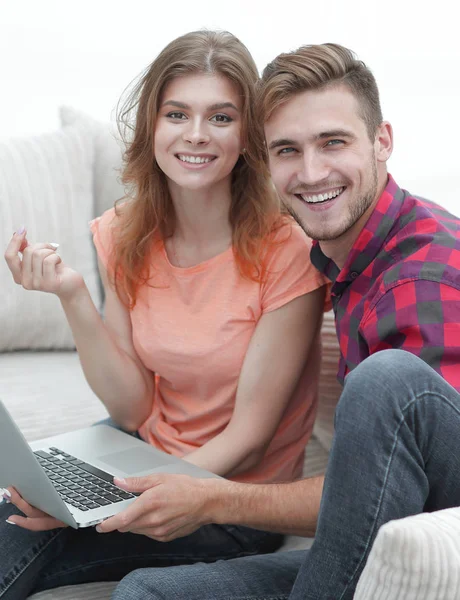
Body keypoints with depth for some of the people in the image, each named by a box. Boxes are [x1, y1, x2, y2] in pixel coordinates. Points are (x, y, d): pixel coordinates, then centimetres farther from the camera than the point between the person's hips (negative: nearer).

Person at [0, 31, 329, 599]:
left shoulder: (285, 248, -20)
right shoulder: (123, 234, -4)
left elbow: (248, 435, -16)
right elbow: (133, 410, -6)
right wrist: (72, 297, -20)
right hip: (145, 454, 5)